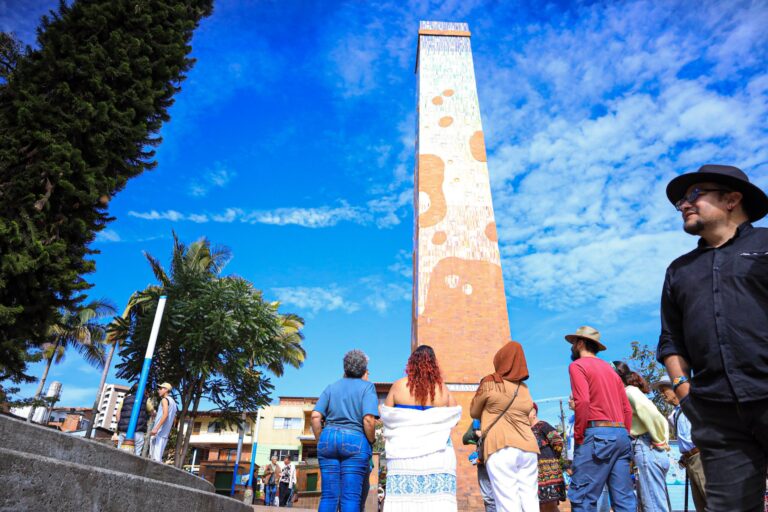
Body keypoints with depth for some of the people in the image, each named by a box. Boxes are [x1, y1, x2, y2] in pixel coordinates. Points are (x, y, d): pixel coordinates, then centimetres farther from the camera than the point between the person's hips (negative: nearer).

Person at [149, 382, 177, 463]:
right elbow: (174, 418, 23)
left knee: (156, 456, -12)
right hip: (165, 433, 8)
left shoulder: (165, 399, -4)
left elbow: (165, 414, -18)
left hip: (159, 432, -8)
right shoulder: (173, 402, 23)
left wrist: (156, 428, -23)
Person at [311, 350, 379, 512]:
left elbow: (315, 416, 4)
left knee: (329, 496, 6)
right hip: (355, 441, -4)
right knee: (351, 496, -2)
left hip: (328, 438, 4)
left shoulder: (332, 387, 13)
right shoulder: (367, 386, 2)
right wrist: (371, 442, 3)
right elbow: (368, 420, -12)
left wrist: (321, 441, 14)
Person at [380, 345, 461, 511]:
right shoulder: (443, 389, 1)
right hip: (437, 453, 0)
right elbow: (455, 417, 10)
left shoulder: (398, 386, -2)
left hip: (404, 453, 0)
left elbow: (386, 416, 5)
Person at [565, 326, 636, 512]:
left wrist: (578, 435, -9)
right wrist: (623, 436, 20)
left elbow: (583, 402, -16)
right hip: (620, 434, 8)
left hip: (597, 435, -8)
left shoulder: (577, 365, -1)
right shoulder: (610, 369, 23)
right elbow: (627, 409, 19)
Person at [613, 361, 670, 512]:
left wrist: (659, 442, -12)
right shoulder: (633, 392, 21)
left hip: (646, 450, -10)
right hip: (650, 451, 10)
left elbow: (651, 413, -22)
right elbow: (661, 420, 22)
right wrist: (663, 442, 12)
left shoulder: (629, 391, -7)